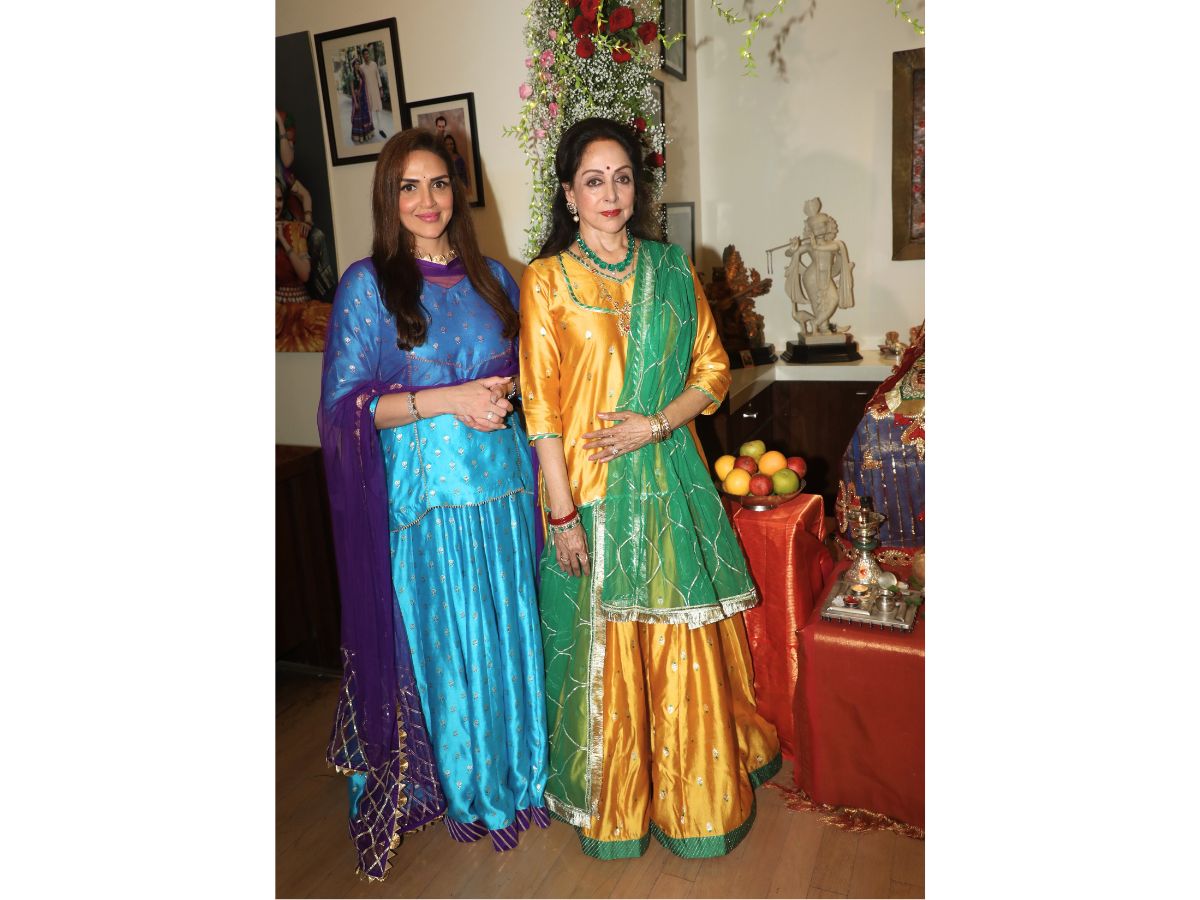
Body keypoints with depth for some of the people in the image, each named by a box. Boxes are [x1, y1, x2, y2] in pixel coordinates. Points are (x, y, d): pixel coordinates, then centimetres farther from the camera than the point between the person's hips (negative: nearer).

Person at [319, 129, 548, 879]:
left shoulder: (493, 278, 10)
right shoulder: (367, 285, -3)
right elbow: (345, 403, -8)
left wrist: (507, 389, -4)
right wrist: (447, 400, -17)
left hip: (501, 486, 4)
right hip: (423, 497, -3)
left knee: (507, 634, 12)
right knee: (438, 641, 8)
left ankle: (515, 773, 35)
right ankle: (454, 785, 32)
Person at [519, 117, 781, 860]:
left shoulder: (672, 270, 7)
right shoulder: (547, 281, -2)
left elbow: (713, 370, 7)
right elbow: (541, 406, -6)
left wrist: (656, 423, -11)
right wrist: (563, 514, -10)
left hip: (670, 480, 3)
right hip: (592, 489, -2)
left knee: (687, 642, 11)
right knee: (604, 645, 9)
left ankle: (696, 789, 34)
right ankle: (612, 800, 32)